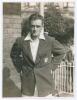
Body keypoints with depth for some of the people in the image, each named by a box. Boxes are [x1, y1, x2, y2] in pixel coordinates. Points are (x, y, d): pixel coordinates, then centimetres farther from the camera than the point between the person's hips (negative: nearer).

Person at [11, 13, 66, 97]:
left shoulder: (50, 41, -6)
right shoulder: (21, 41, -3)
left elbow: (61, 52, 10)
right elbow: (14, 55, 15)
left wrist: (52, 66, 3)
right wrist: (20, 68, 5)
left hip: (45, 82, -1)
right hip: (27, 83, 1)